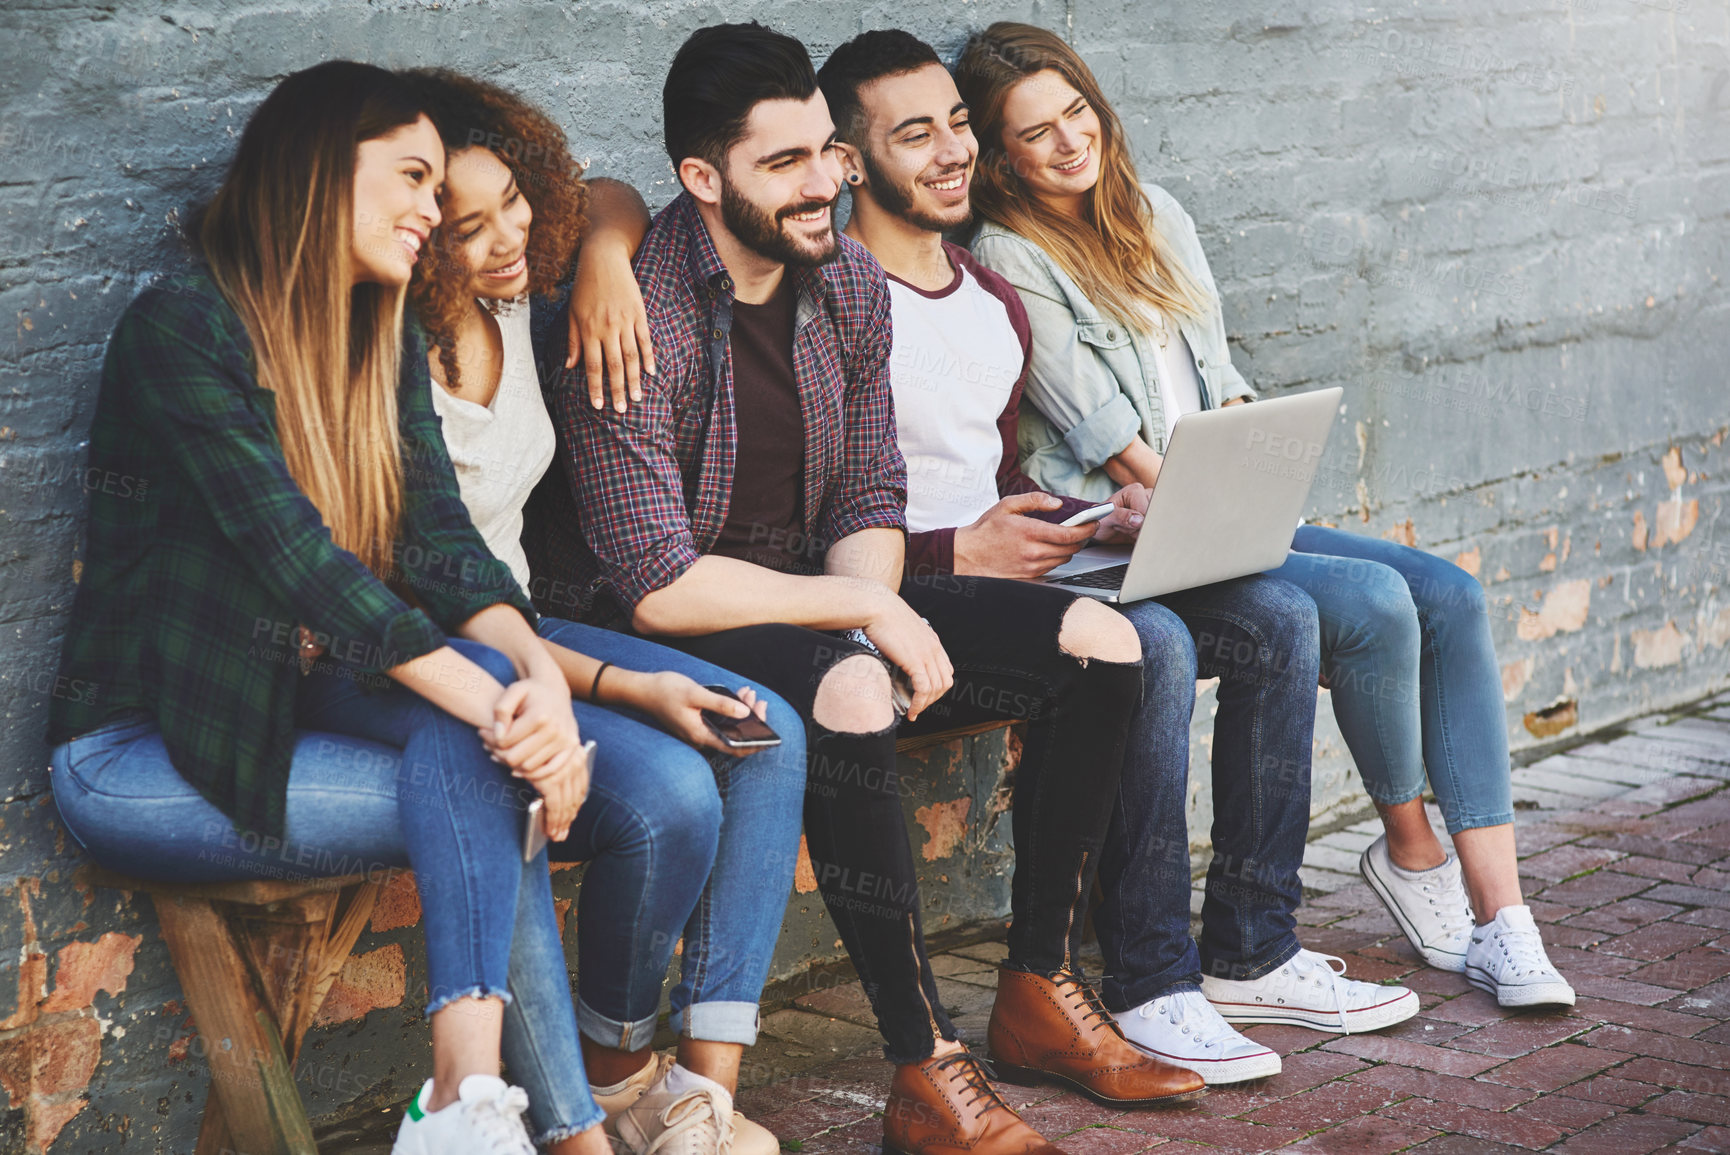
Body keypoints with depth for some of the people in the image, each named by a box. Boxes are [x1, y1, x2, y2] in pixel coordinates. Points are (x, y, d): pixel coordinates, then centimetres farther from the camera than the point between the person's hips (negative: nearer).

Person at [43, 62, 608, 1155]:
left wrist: (538, 674, -24)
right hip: (137, 753, -6)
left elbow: (446, 549, -3)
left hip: (293, 704, 7)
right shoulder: (181, 328, -15)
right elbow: (295, 556, -26)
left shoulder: (389, 348, 10)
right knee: (485, 796, -24)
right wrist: (495, 705, -32)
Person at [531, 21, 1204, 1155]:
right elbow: (658, 586, -24)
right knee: (852, 691, -39)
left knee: (1100, 644, -5)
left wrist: (882, 614, -14)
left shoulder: (849, 281, 2)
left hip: (821, 607, 8)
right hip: (674, 637, -7)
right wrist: (871, 613, -21)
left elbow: (871, 502, 8)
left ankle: (1044, 988, 5)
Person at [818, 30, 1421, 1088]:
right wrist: (960, 552, -20)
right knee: (1146, 643, -31)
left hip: (1006, 566, 9)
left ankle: (1250, 948, 0)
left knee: (1277, 618, -5)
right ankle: (1147, 985, -23)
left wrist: (1094, 520, 5)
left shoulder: (996, 303, 20)